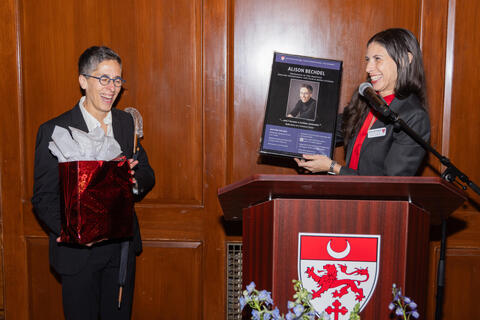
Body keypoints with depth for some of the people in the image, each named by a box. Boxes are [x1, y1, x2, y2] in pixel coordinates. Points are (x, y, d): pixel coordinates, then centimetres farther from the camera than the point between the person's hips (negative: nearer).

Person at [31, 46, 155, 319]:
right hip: (78, 251, -4)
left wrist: (135, 181, -16)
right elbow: (43, 197, -10)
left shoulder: (128, 123, 3)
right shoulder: (54, 131, -11)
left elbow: (147, 175, 8)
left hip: (122, 246, 4)